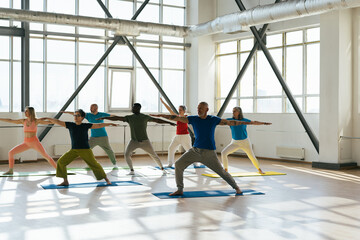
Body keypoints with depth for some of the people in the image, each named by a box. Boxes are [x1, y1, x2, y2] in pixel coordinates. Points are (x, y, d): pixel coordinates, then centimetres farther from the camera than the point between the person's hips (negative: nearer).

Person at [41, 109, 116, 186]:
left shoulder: (86, 126, -1)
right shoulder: (70, 125, 3)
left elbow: (99, 125, 1)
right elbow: (58, 122, 1)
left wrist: (109, 124, -2)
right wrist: (48, 118, -5)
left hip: (85, 149, -3)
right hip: (74, 150, 3)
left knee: (94, 164, -3)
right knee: (61, 162, -6)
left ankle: (106, 179, 13)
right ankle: (65, 181, 4)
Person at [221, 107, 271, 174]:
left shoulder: (244, 120, -7)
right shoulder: (230, 120, -8)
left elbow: (254, 122, 8)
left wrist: (264, 123, 8)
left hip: (245, 142, 0)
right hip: (235, 142, 0)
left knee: (252, 157, 11)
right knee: (223, 153, -19)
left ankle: (259, 170, 39)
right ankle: (225, 170, -6)